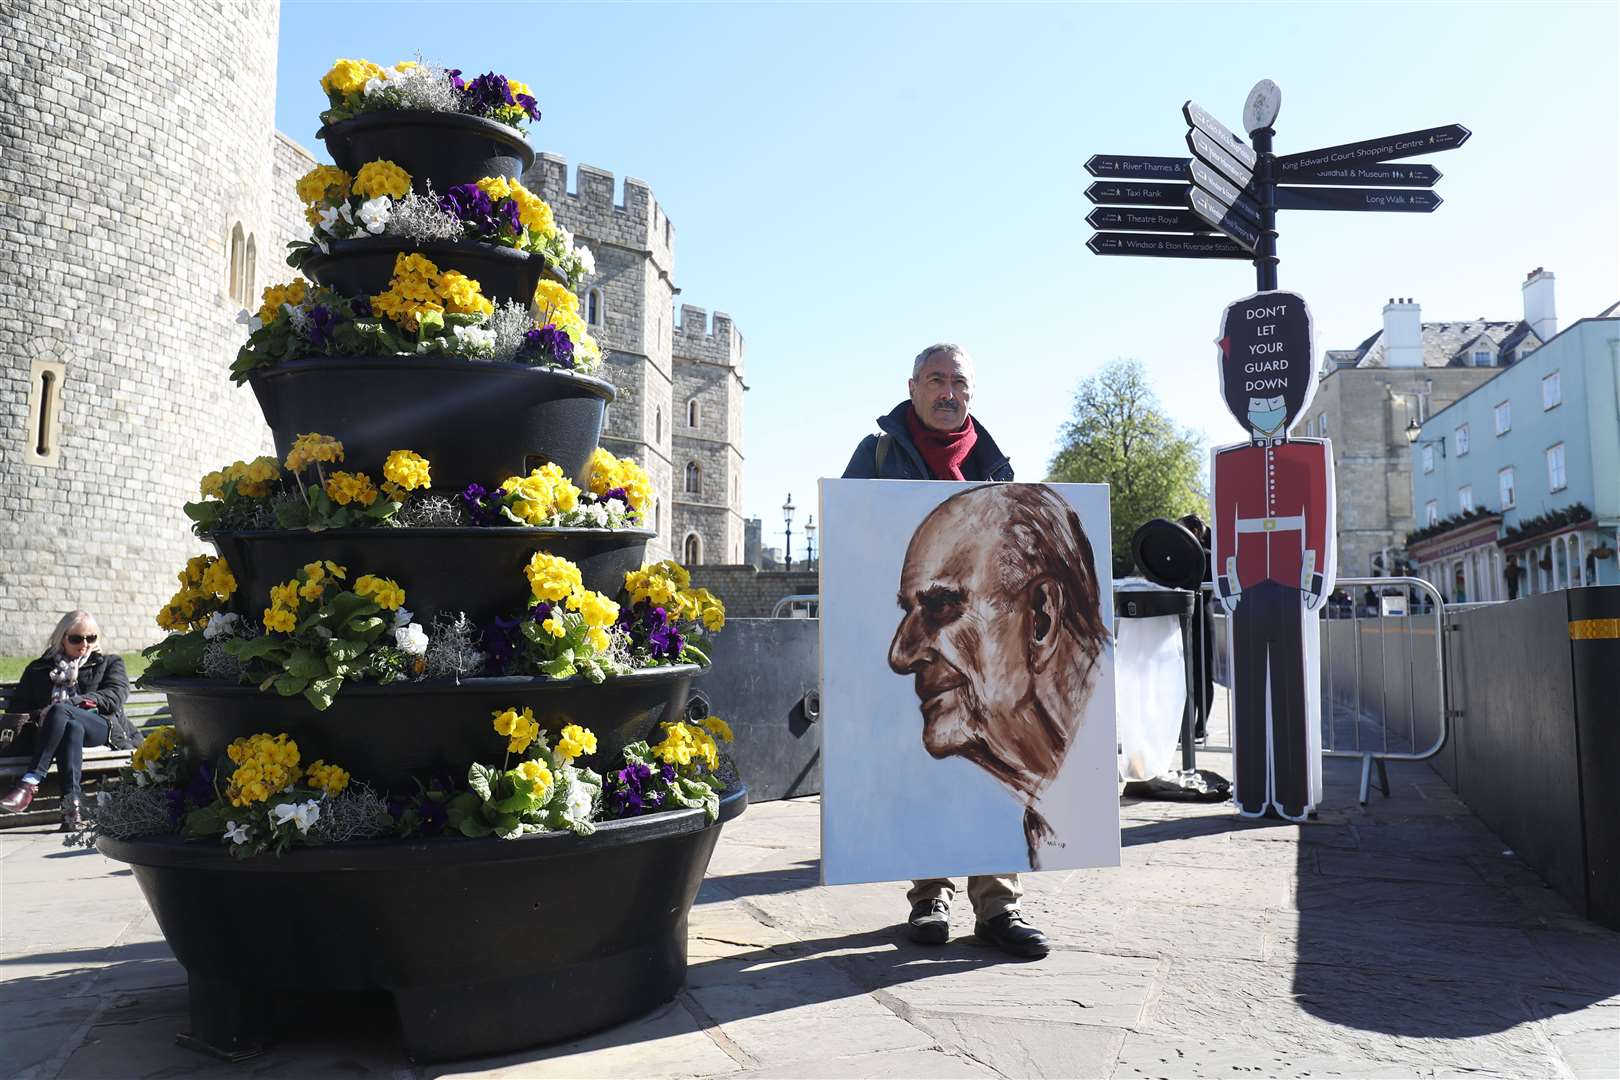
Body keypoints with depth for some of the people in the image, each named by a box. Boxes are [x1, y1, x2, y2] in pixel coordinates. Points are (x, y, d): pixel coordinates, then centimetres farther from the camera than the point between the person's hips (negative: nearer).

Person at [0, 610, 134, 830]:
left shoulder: (109, 662, 25)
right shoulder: (39, 668, 29)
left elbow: (115, 697, 5)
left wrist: (67, 703, -8)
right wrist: (40, 714, -5)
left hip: (102, 726, -1)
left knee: (60, 711, -34)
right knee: (72, 727, -38)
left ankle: (29, 784, -43)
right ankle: (72, 803, -49)